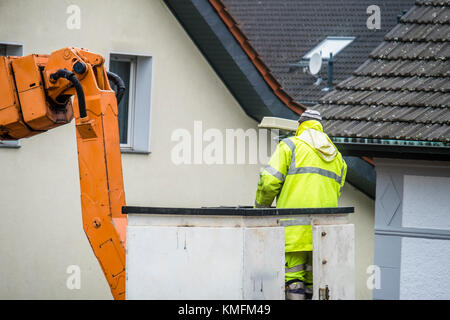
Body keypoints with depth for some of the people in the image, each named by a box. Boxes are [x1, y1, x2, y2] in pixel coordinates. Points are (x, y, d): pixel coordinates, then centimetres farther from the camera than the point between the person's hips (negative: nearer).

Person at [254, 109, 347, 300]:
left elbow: (269, 181, -7)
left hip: (294, 225, -5)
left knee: (293, 278, -7)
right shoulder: (336, 156, 21)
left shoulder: (290, 146, 2)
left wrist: (261, 206, 8)